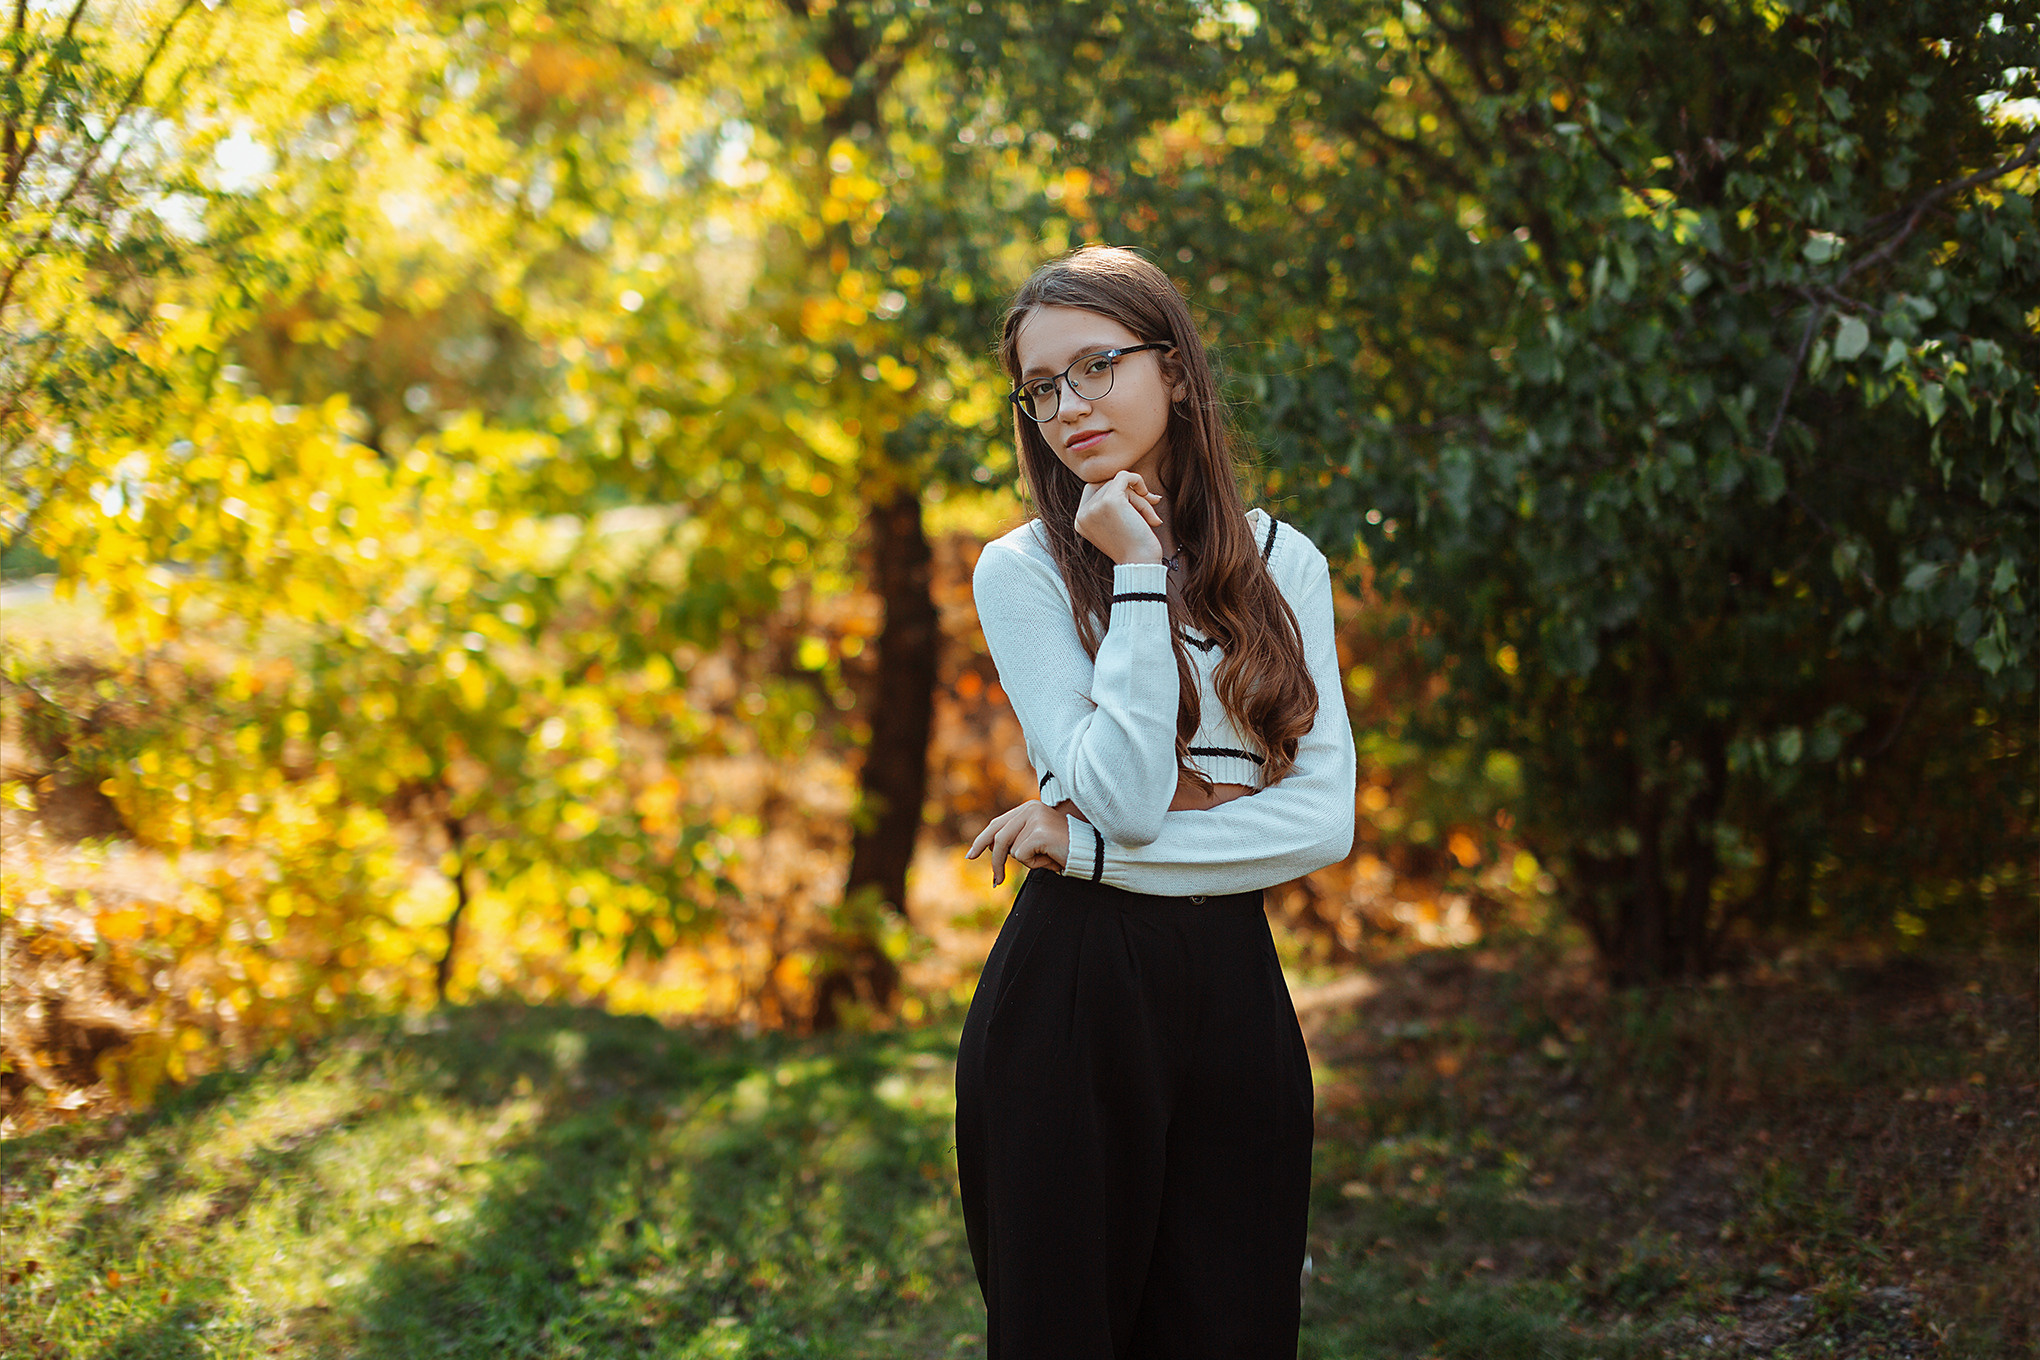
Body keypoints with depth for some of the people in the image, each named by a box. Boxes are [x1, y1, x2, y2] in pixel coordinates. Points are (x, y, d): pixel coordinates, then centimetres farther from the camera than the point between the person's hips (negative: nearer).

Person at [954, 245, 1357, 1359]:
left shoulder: (1283, 563, 6)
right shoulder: (1023, 570, -3)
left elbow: (1328, 816, -5)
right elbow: (1123, 795, -15)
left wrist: (1090, 845, -11)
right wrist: (1138, 573, -15)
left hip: (1236, 989, 3)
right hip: (1073, 989, -3)